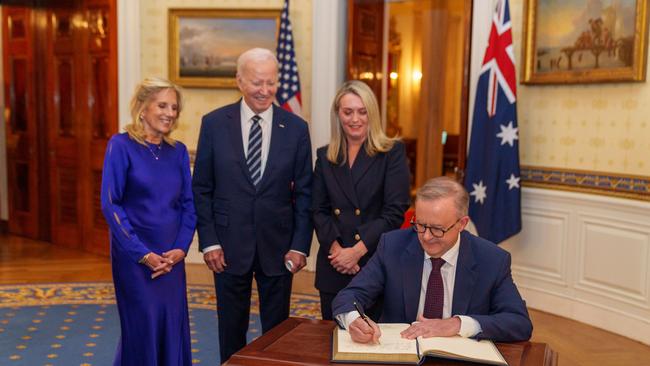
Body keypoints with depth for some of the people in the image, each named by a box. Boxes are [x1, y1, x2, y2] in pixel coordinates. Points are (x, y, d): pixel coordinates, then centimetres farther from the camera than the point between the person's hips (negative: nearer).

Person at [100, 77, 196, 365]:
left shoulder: (178, 151, 6)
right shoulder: (121, 146, -7)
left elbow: (188, 204, 8)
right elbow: (110, 204, -11)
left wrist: (181, 248, -5)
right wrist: (142, 253, -14)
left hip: (172, 257, 4)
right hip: (133, 255, -4)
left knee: (174, 328, 7)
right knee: (141, 329, 3)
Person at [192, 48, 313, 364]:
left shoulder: (295, 128, -1)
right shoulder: (214, 123, -2)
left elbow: (304, 193, 1)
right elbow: (201, 189, 0)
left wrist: (300, 245, -4)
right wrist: (209, 241, -5)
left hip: (278, 246, 1)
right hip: (229, 245, 0)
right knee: (231, 330, 13)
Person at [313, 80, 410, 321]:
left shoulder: (393, 153, -1)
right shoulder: (325, 156, 10)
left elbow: (395, 212, -8)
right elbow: (319, 210, 6)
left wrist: (357, 251, -14)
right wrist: (335, 248, -10)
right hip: (333, 268, 3)